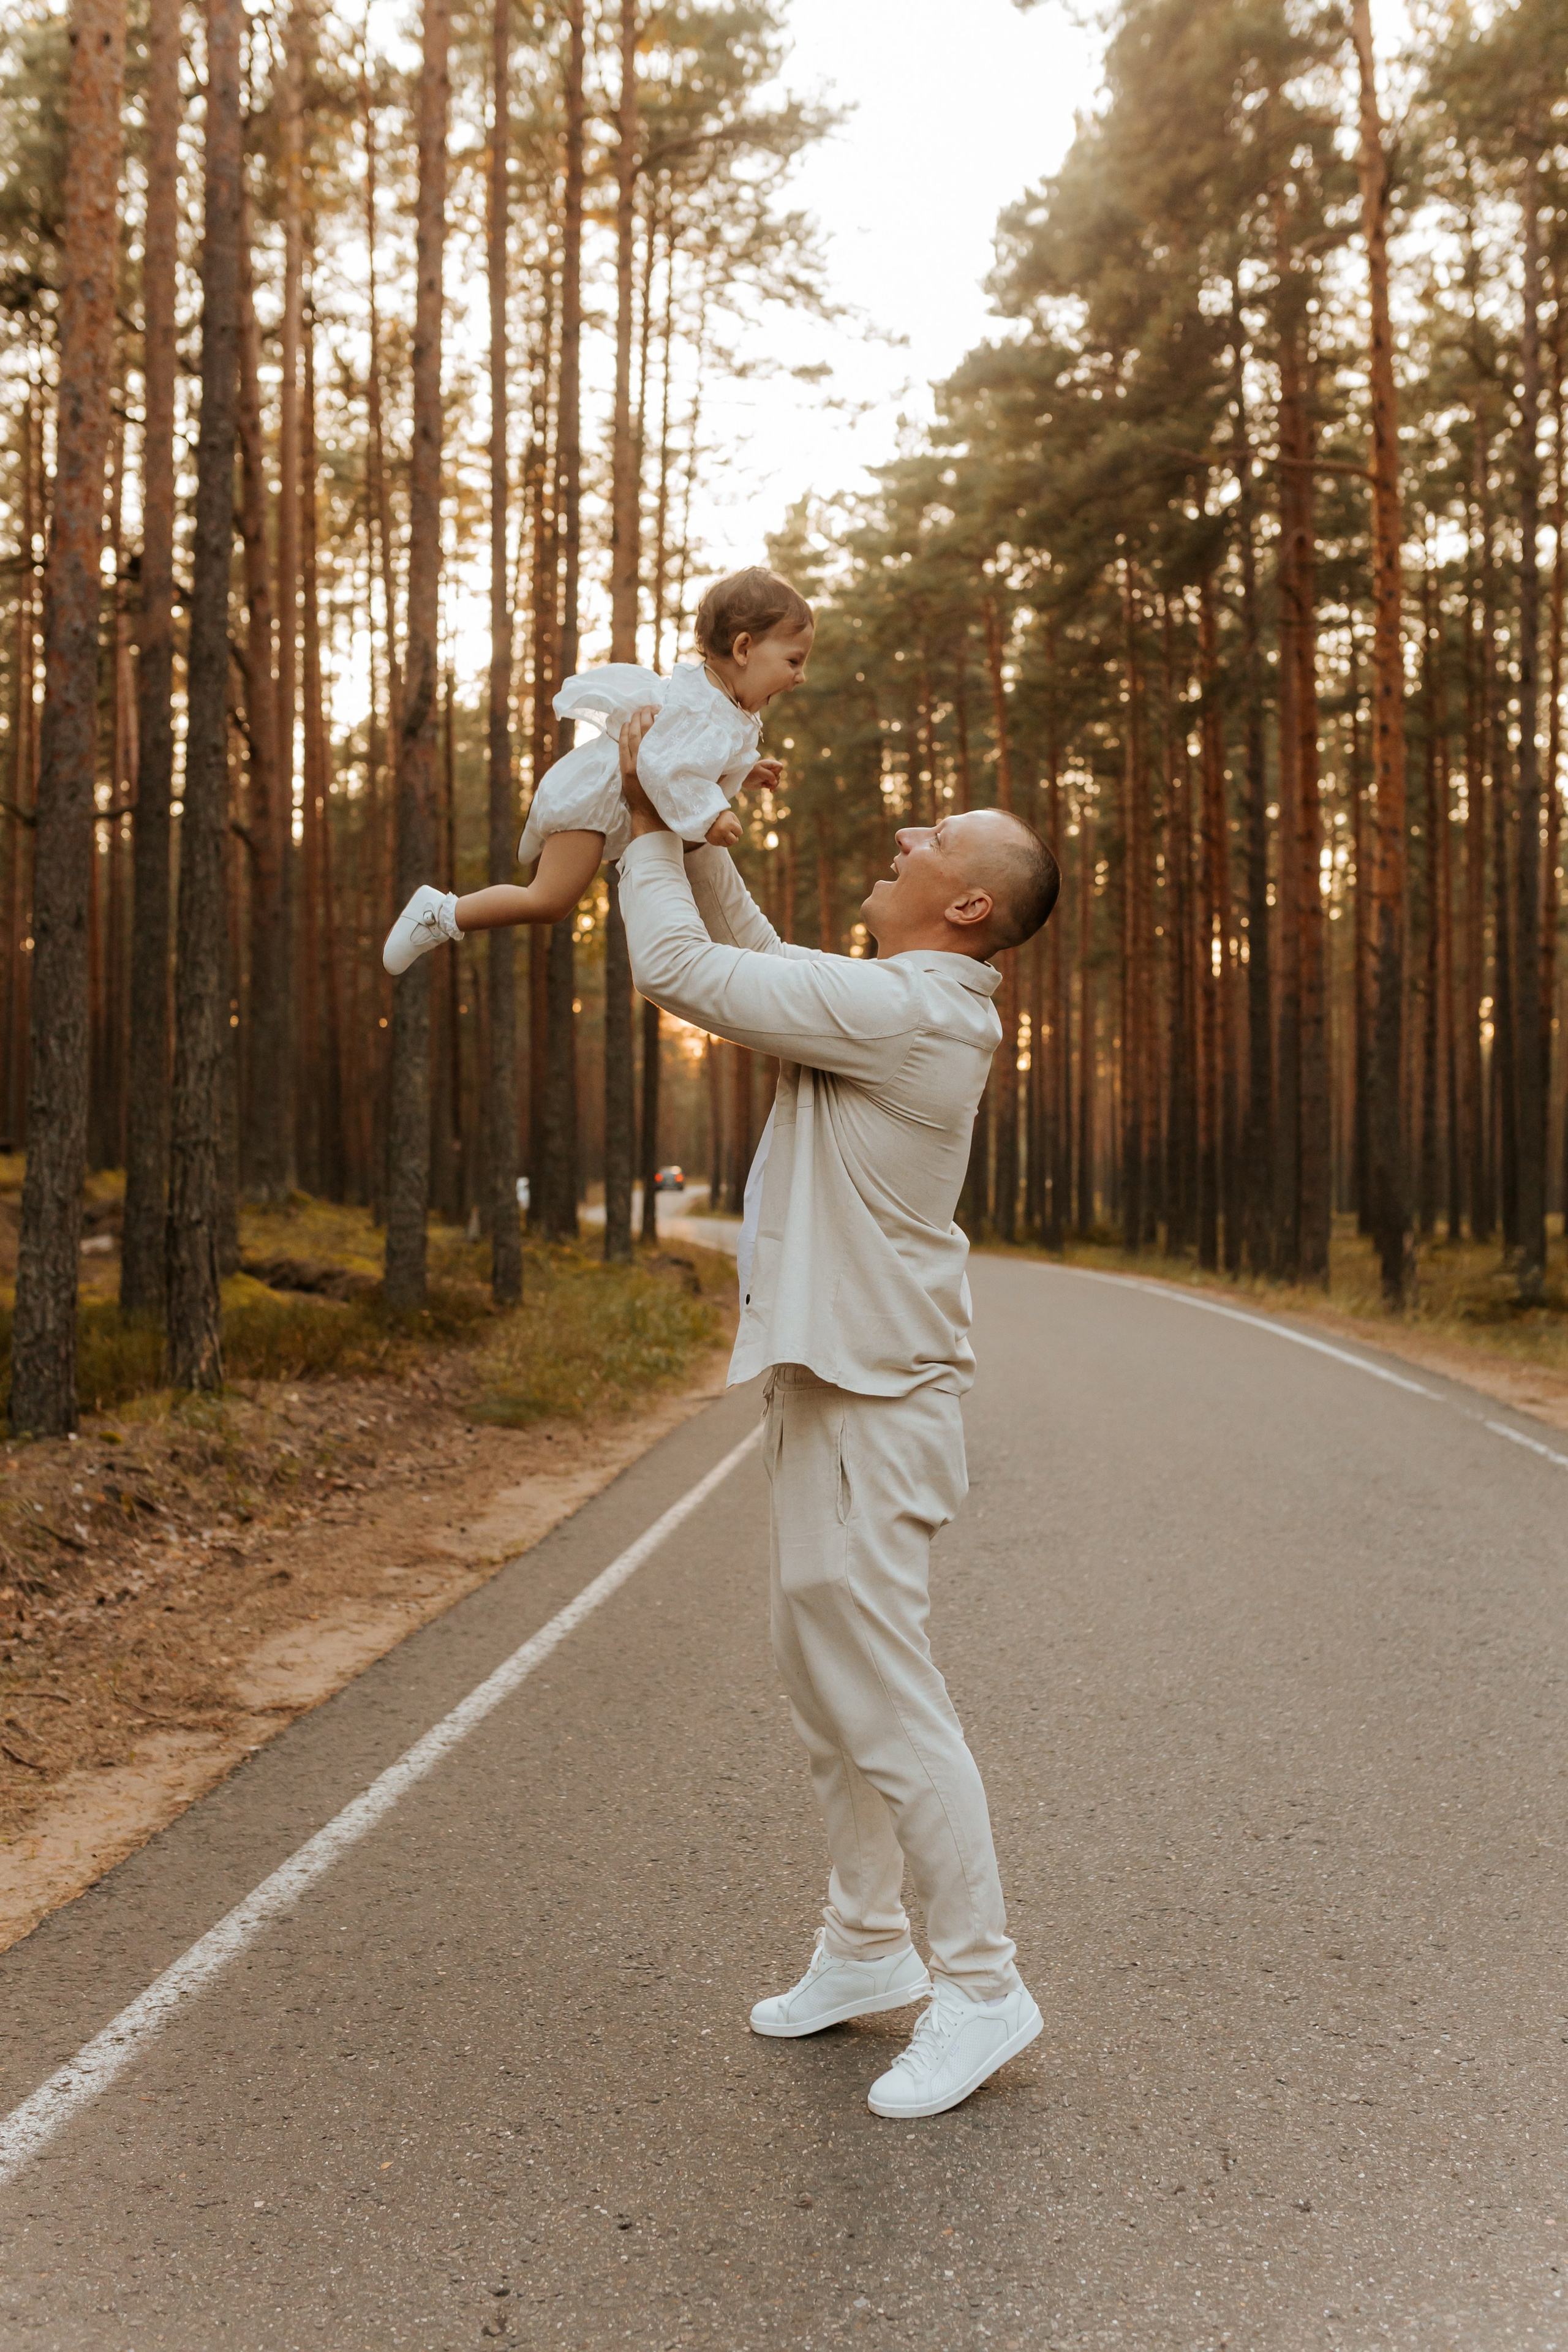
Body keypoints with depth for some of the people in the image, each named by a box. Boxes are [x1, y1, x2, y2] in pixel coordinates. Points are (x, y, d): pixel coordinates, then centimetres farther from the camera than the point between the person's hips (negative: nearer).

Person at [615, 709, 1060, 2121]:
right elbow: (756, 956, 24)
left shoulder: (904, 1008, -19)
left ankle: (979, 1987, 7)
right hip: (830, 1375, 10)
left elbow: (683, 969, -18)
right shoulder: (906, 1005, 11)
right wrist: (688, 828, 14)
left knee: (881, 1689, -5)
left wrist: (648, 831, -3)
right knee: (822, 1672, 17)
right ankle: (868, 1950, 29)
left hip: (878, 1397, -10)